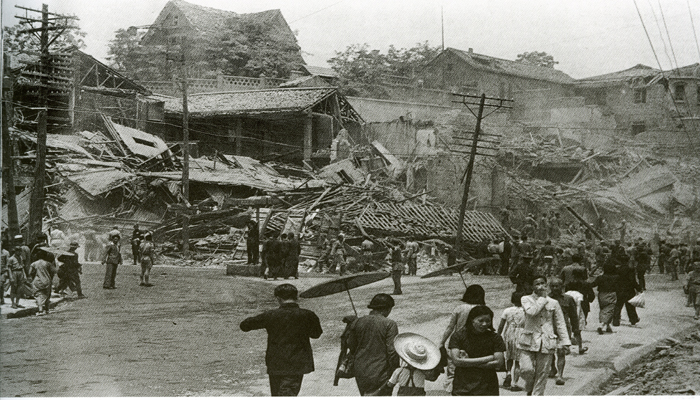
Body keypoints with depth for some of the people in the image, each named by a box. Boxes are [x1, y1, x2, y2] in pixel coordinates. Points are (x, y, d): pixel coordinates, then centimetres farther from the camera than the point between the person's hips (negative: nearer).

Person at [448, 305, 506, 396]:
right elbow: (456, 361, -12)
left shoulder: (494, 337, 2)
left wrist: (468, 362, -10)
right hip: (462, 389, 0)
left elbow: (499, 364, -6)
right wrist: (487, 359, -10)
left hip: (487, 388, 1)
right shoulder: (458, 336, -1)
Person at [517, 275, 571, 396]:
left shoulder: (553, 303, 9)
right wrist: (542, 299, -7)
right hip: (529, 341, -1)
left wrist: (565, 341, 7)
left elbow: (560, 323, 13)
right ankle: (530, 388, 20)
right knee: (526, 369, -12)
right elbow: (531, 311, -18)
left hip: (547, 343, 1)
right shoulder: (526, 299, 3)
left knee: (542, 373, 1)